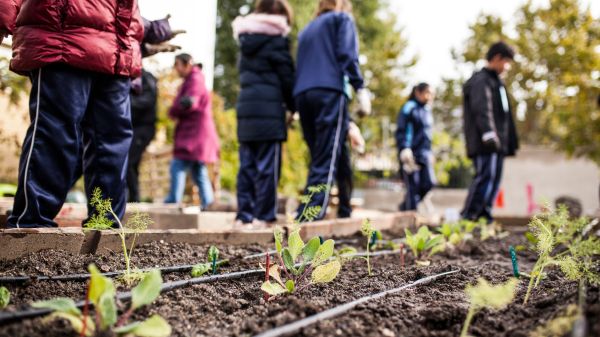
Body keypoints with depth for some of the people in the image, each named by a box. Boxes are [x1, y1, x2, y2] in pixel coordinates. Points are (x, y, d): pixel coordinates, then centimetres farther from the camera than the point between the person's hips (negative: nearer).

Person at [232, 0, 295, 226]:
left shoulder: (245, 40, 19)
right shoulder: (276, 39, -3)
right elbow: (286, 77, -3)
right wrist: (292, 106, 10)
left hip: (245, 107, 7)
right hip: (269, 109, -7)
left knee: (247, 164, 7)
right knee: (267, 165, -5)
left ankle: (245, 213, 7)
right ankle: (264, 215, -6)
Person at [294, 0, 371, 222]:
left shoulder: (307, 29, 31)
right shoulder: (342, 18, 14)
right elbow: (346, 54, -4)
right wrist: (360, 88, -7)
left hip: (302, 94, 6)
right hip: (329, 91, -6)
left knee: (319, 158, 11)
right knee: (326, 161, -10)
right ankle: (308, 220, -21)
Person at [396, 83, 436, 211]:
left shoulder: (427, 111, 19)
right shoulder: (409, 108, -5)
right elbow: (401, 131, -11)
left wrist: (429, 152, 20)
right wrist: (405, 150, -22)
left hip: (424, 154, 7)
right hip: (411, 154, -7)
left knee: (429, 183, -1)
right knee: (413, 186, -6)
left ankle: (405, 206, 17)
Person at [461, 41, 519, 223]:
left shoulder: (496, 82, 27)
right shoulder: (480, 80, -5)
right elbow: (481, 109, -20)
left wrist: (510, 142, 24)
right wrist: (488, 133, -31)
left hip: (497, 143, 10)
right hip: (485, 143, -10)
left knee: (493, 180, 8)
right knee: (486, 177, -16)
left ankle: (484, 216, 10)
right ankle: (468, 217, -16)